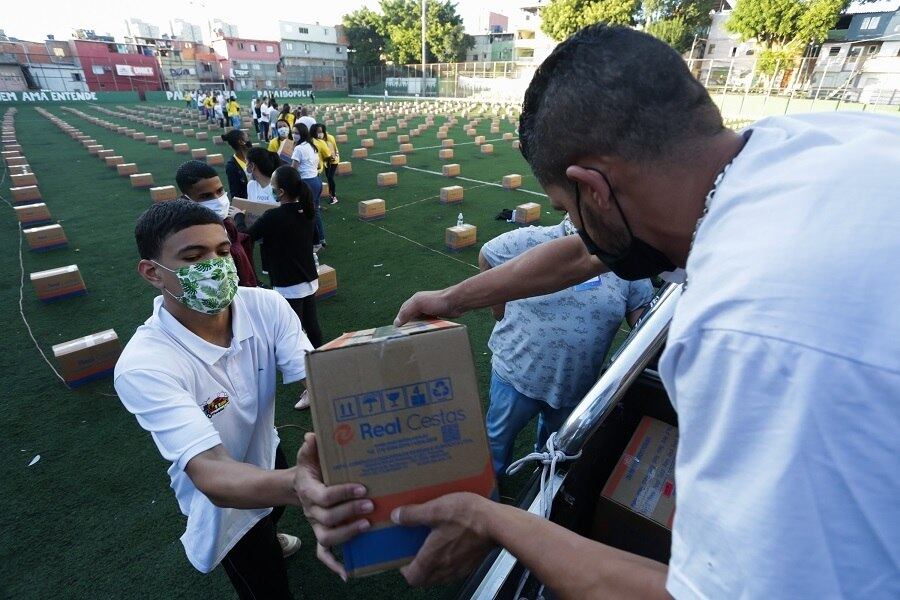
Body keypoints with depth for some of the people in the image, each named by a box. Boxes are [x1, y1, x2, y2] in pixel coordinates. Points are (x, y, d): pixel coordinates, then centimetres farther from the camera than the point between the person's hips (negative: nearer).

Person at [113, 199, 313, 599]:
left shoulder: (266, 306, -23)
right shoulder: (144, 365, -35)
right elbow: (214, 476, -44)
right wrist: (303, 483, -65)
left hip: (268, 453, 5)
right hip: (224, 502, -5)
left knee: (273, 516, 38)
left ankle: (269, 538, 72)